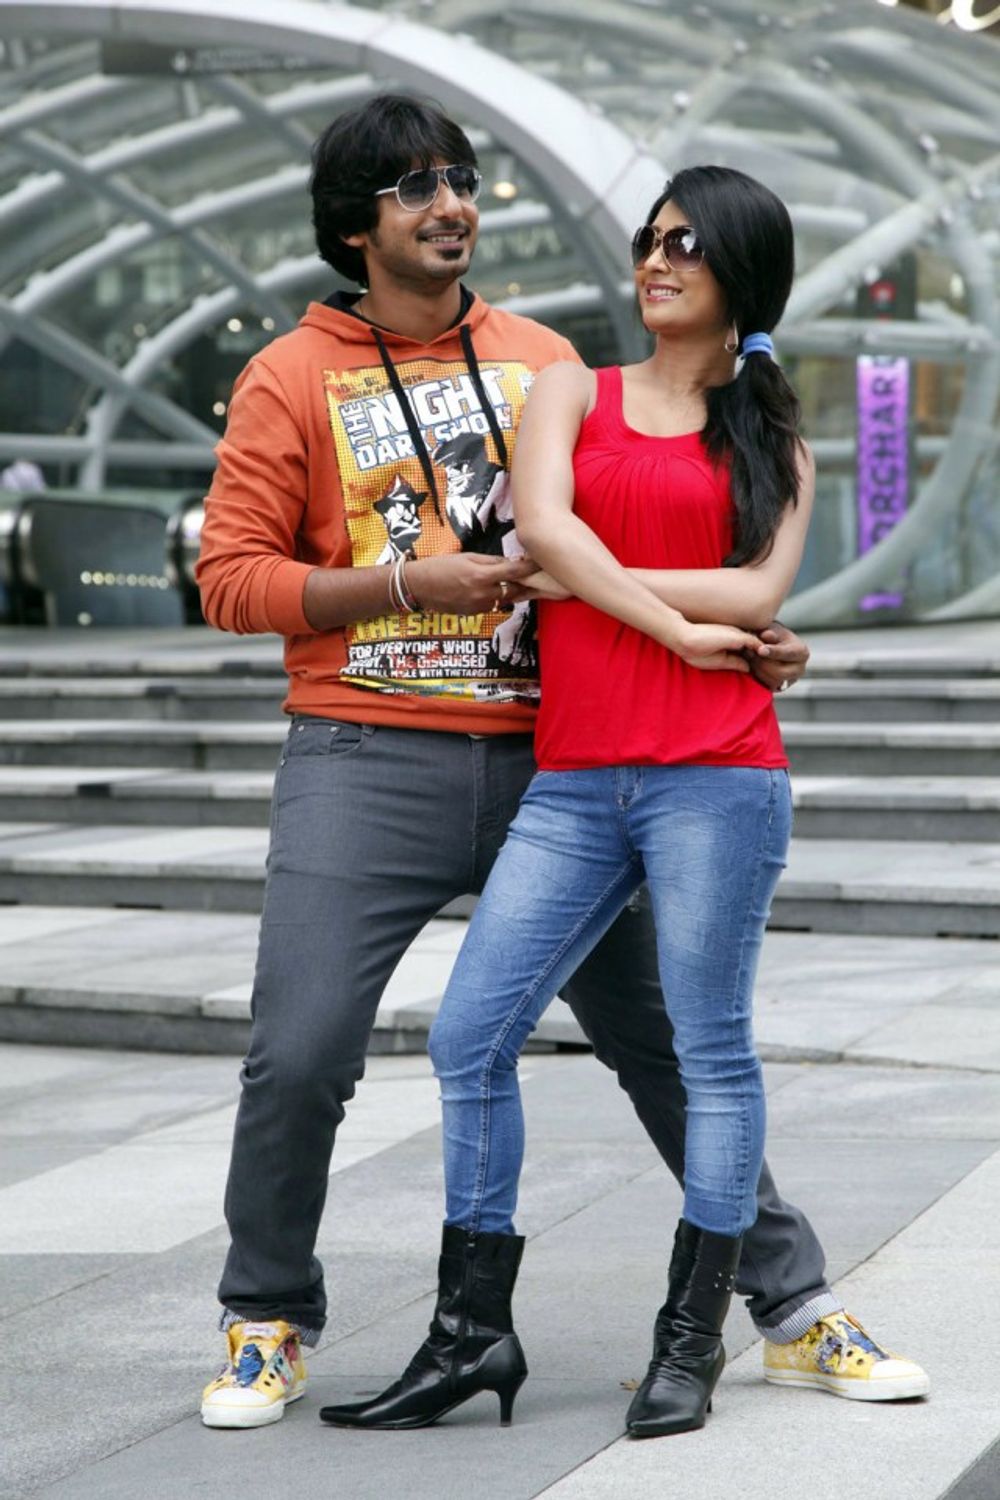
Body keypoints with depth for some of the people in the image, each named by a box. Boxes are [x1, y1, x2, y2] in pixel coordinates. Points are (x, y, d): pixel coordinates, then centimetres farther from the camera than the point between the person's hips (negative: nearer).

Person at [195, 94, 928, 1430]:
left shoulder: (544, 362, 12)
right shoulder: (294, 379, 2)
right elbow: (232, 577, -3)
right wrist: (408, 583, -14)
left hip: (547, 756, 3)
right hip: (367, 761, -2)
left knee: (668, 1036, 5)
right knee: (299, 1057, -8)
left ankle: (795, 1303, 17)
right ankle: (269, 1324, 15)